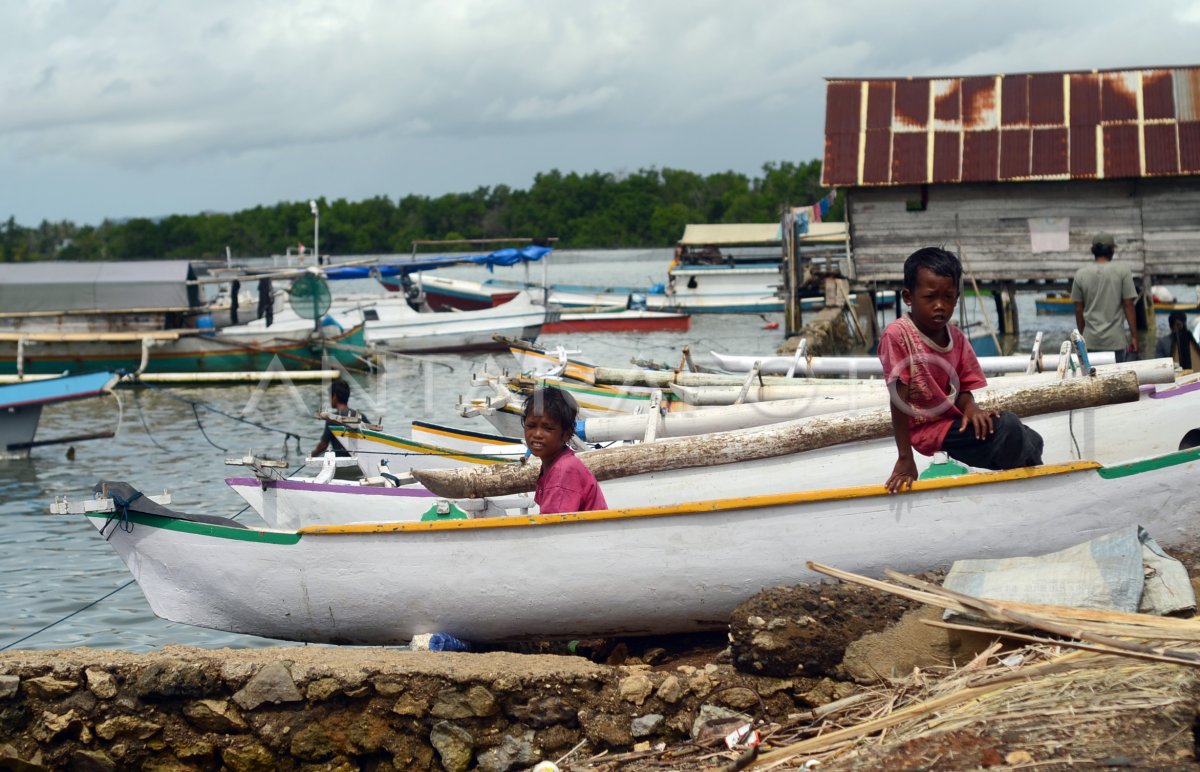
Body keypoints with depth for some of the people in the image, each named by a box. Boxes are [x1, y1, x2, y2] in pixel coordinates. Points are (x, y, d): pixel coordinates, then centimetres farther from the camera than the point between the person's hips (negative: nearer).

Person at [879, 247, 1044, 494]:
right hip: (927, 429, -7)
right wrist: (905, 459, -21)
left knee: (1029, 440, -9)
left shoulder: (957, 338, 3)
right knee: (1007, 430, -21)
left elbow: (963, 390, 6)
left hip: (955, 421, 7)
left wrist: (970, 408, -20)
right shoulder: (897, 335, -17)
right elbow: (899, 398, -19)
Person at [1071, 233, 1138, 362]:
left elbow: (1079, 310, 7)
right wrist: (1134, 336, 2)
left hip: (1090, 342, 2)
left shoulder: (1080, 274, 2)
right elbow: (1128, 305, -5)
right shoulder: (1122, 270, -4)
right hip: (1116, 341, -2)